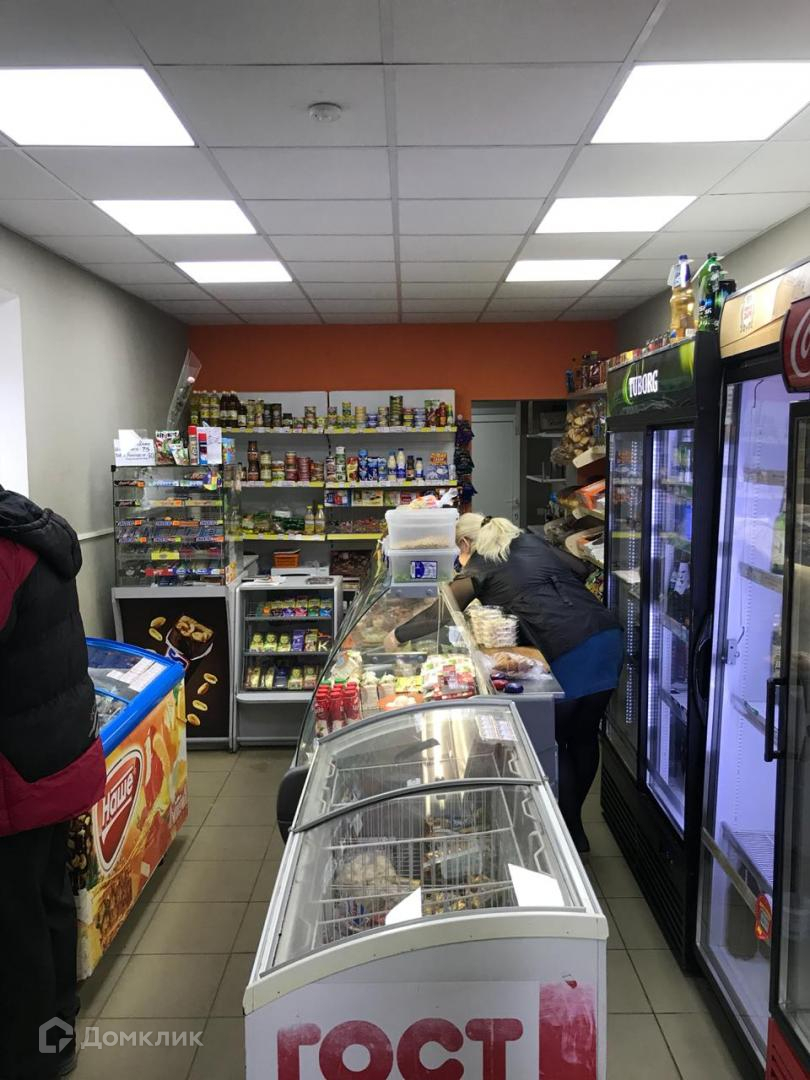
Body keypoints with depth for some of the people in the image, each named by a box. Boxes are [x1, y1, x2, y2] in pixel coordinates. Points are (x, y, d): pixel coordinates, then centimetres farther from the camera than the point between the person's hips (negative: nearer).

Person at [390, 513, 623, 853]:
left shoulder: (479, 568, 4)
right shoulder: (531, 542, 20)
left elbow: (440, 614, 3)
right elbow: (580, 569, 19)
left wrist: (398, 635, 18)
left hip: (569, 655, -7)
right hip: (608, 635, 7)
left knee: (555, 743, 12)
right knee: (584, 736, 20)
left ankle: (572, 835, 22)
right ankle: (572, 819, 37)